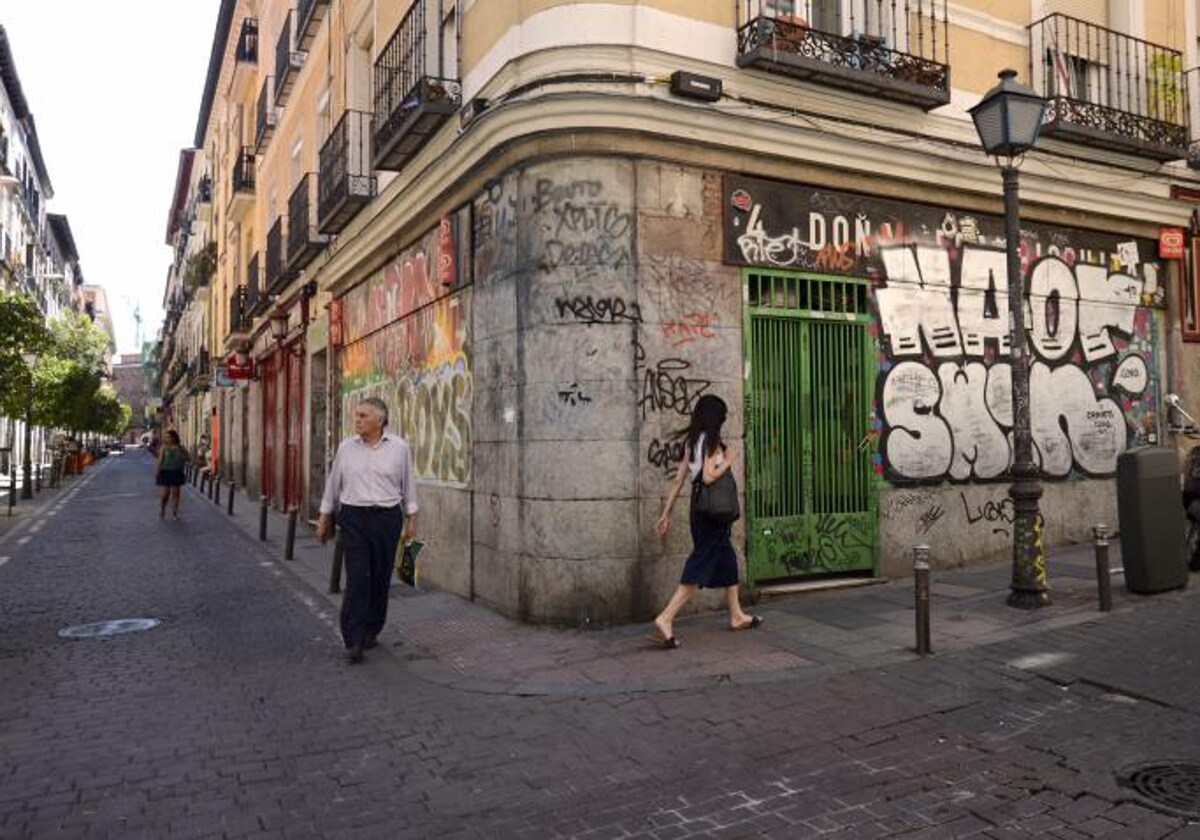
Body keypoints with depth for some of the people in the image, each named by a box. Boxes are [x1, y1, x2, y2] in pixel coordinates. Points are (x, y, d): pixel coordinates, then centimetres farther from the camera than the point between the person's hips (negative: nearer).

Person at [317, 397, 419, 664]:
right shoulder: (346, 447, 3)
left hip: (387, 519, 0)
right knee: (357, 580, -7)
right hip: (354, 518, 0)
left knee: (380, 579, 9)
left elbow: (408, 485, 6)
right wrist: (324, 518, 13)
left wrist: (411, 519, 6)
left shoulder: (399, 447, 0)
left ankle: (371, 631, 26)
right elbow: (333, 484, 11)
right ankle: (354, 641, -3)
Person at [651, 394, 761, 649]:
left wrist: (666, 513, 9)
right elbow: (708, 477, -24)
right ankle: (665, 619, -14)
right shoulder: (712, 442, -13)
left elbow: (678, 480, 9)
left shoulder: (691, 442, 10)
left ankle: (737, 615, 32)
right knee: (699, 569, -8)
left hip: (699, 509, 9)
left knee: (726, 559, 21)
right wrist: (727, 462, -7)